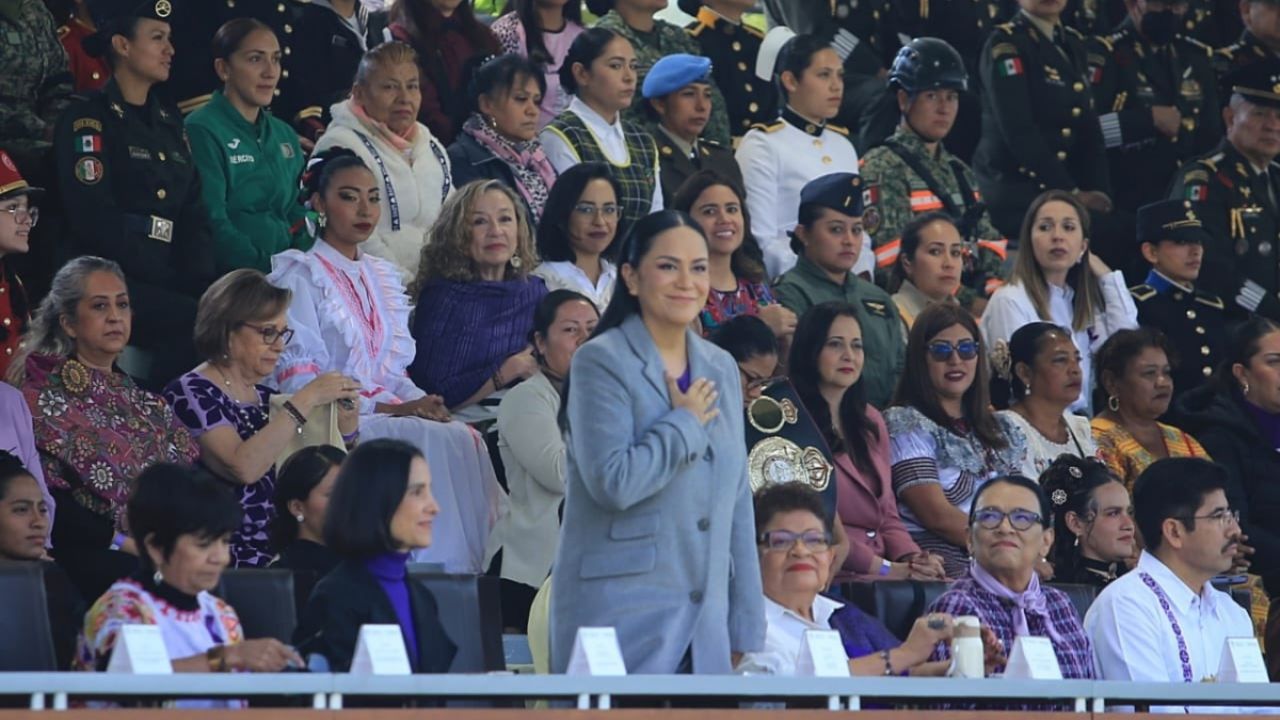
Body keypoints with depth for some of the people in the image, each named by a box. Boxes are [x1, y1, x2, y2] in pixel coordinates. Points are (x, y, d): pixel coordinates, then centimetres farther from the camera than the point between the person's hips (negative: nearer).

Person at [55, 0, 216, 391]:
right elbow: (96, 220, -12)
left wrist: (201, 281, -4)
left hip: (173, 283, 6)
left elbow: (194, 212, 15)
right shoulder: (87, 120, -3)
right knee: (194, 324, -31)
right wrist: (167, 283, -15)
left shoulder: (168, 119, 20)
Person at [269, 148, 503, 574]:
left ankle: (477, 564, -31)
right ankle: (443, 567, -32)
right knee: (440, 441, -31)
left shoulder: (383, 277, 22)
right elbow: (297, 381, -9)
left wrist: (421, 402, -4)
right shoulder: (300, 276, 0)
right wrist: (388, 407, -17)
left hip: (391, 414, 6)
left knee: (466, 439, -26)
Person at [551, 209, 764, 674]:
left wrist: (746, 630, 14)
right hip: (621, 616, -6)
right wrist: (686, 423, -6)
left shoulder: (721, 369, 15)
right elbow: (613, 481, -19)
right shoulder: (602, 363, -5)